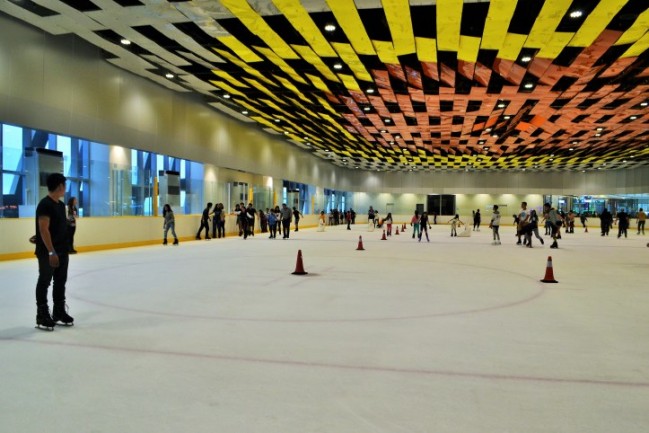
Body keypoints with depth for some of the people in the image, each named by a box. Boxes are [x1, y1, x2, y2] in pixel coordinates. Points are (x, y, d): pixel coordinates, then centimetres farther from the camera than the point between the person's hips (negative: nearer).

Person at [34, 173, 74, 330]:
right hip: (48, 252, -9)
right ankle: (42, 316, 9)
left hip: (62, 251, 9)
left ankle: (59, 312, 25)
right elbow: (43, 230, -21)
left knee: (60, 281, 14)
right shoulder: (45, 204, -15)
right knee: (44, 282, 1)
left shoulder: (61, 204, 13)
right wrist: (51, 252, -25)